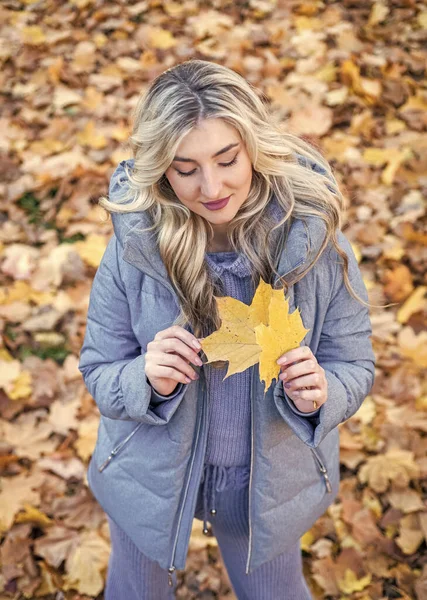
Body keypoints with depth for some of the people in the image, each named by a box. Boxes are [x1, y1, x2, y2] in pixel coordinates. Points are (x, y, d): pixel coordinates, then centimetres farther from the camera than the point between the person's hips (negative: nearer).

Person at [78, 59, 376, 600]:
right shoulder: (132, 248, -22)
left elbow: (355, 367, -11)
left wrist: (319, 394, -33)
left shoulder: (316, 238, -22)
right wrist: (148, 380, -34)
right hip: (152, 476, 1)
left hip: (270, 481, 0)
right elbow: (99, 375, -11)